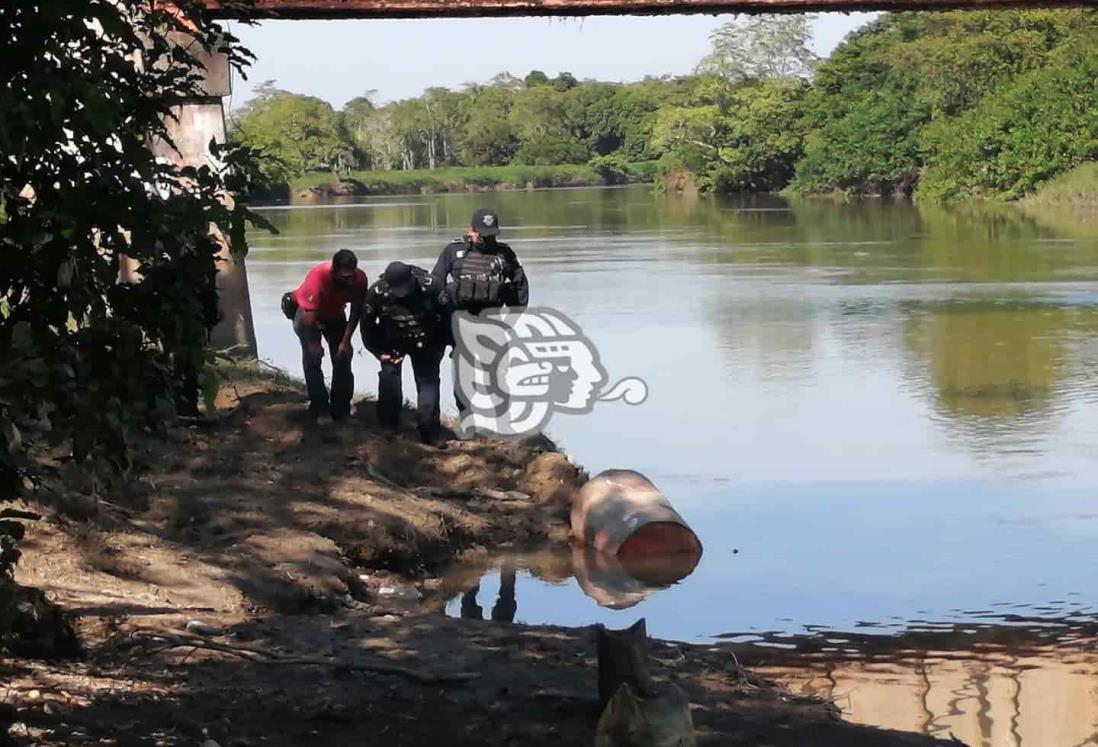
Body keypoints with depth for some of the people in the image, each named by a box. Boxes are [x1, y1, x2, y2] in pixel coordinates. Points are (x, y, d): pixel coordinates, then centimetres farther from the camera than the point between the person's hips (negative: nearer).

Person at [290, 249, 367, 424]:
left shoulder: (359, 278, -30)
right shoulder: (318, 277, -41)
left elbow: (356, 311, -15)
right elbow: (309, 313, -30)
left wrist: (346, 341, -14)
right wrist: (313, 343, -20)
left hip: (335, 315, 4)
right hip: (307, 313, -4)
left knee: (343, 357, -1)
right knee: (313, 358, -14)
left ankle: (341, 408, 8)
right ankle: (320, 408, -10)